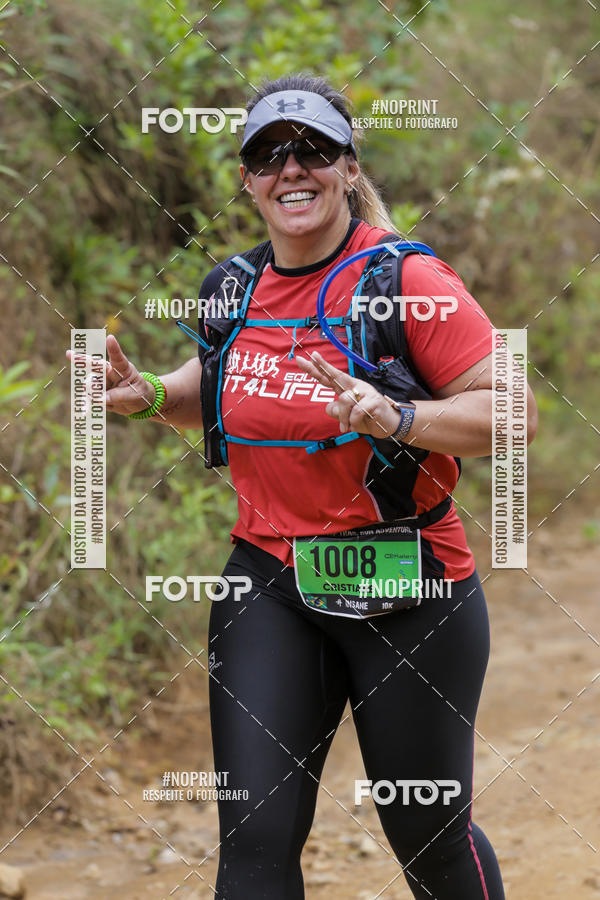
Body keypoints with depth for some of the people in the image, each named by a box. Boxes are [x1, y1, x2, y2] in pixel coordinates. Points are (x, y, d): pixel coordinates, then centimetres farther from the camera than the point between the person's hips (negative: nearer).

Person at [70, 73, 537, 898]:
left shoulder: (406, 280, -13)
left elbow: (513, 413, -15)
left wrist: (398, 420, -30)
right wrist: (151, 395, 5)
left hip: (407, 592, -4)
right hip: (269, 584, 4)